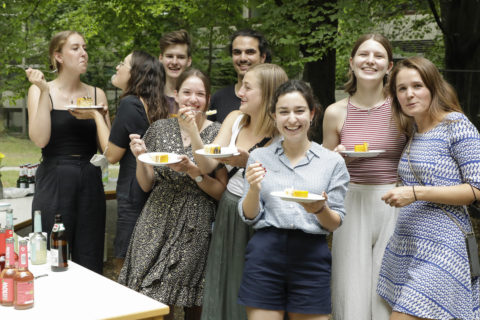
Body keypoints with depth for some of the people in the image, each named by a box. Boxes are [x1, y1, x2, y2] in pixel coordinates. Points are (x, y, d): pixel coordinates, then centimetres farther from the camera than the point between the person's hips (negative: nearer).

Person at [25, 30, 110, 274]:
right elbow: (39, 139, -14)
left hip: (90, 183, 3)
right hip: (54, 183, -3)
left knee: (90, 264, 4)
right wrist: (44, 92, -15)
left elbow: (108, 148, 7)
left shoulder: (96, 94, 10)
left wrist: (97, 115, -8)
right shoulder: (40, 91, 1)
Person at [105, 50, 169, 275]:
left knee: (125, 265, 0)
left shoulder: (130, 104, -13)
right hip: (153, 194, 8)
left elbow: (112, 155, -9)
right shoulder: (156, 105, 10)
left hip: (133, 195, -8)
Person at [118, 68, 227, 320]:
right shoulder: (160, 128, 7)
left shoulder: (217, 134, -1)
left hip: (195, 226, -2)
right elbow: (146, 185, 11)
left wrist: (192, 171, -15)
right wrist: (140, 157, -6)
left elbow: (221, 191, -2)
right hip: (157, 223, 2)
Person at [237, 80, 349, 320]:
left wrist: (320, 209, -17)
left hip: (311, 254, 0)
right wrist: (253, 189, -13)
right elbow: (248, 216, 6)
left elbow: (335, 224, 4)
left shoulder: (333, 162, 4)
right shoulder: (259, 157, 7)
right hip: (265, 253, 1)